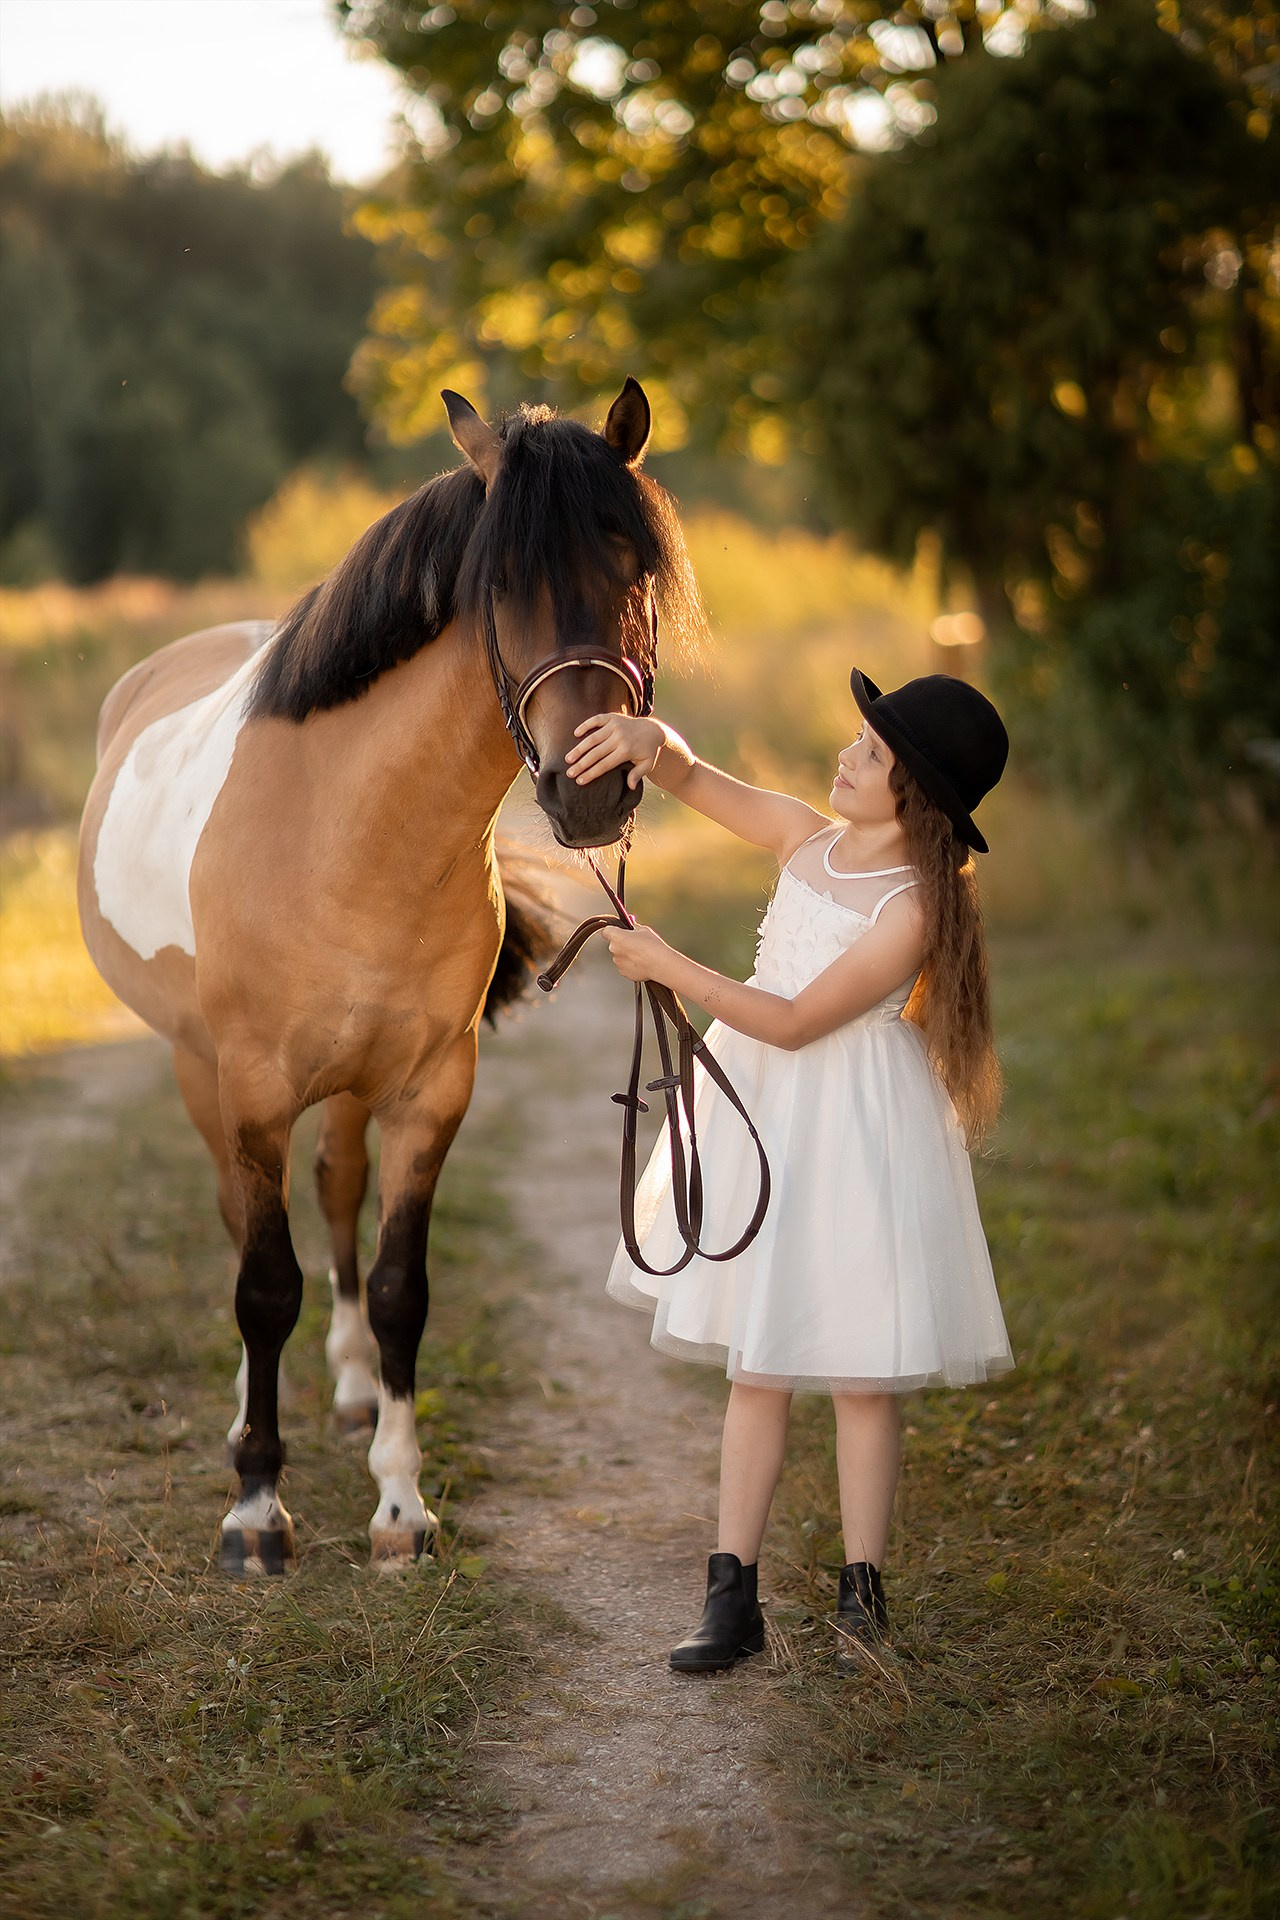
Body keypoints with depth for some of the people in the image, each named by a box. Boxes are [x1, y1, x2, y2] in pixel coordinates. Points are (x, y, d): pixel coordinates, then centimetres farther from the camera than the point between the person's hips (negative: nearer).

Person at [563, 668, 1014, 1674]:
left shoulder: (913, 910, -19)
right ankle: (733, 1596, 13)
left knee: (860, 1373, 2)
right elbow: (694, 778, 5)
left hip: (854, 1133, -7)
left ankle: (862, 1594, 15)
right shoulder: (810, 838, 1)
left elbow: (795, 1022, -20)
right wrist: (650, 739, -18)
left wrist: (670, 967, -18)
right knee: (756, 1364, 9)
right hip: (762, 1114, 7)